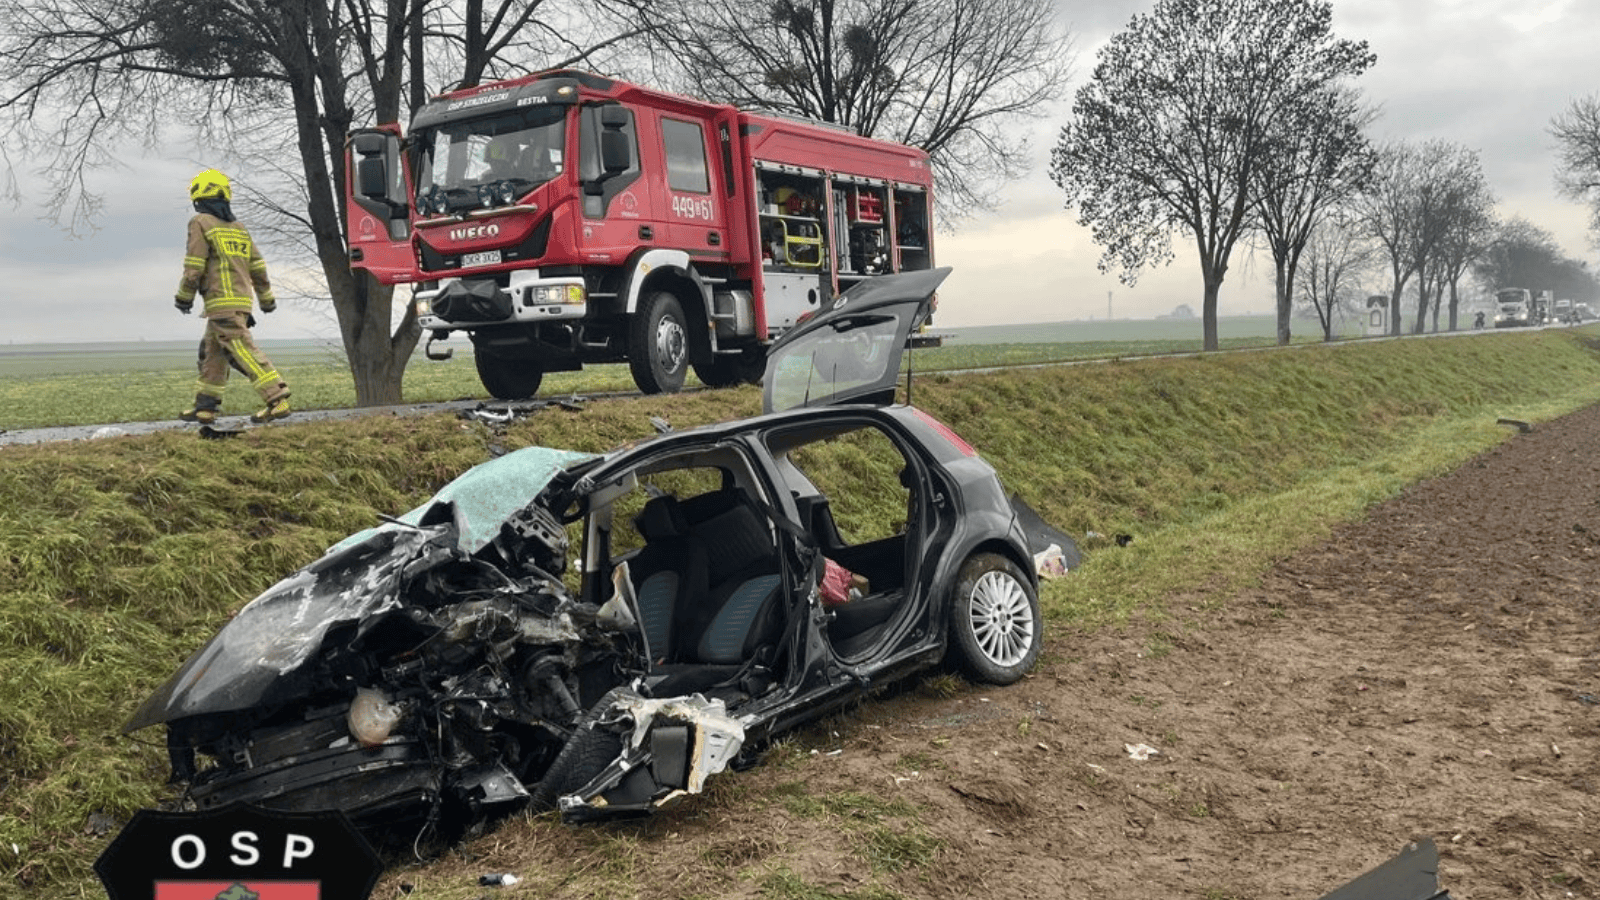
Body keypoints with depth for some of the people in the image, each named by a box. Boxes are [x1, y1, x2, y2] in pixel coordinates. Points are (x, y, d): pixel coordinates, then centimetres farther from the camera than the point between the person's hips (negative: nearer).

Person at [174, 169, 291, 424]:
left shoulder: (200, 223, -3)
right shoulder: (238, 227, 18)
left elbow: (194, 267, -9)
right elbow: (258, 267, 18)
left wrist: (183, 297, 1)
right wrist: (266, 298, 27)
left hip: (221, 302, -8)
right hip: (242, 301, 8)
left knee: (244, 351, -14)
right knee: (211, 353, 15)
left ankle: (277, 399, -22)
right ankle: (205, 406, 18)